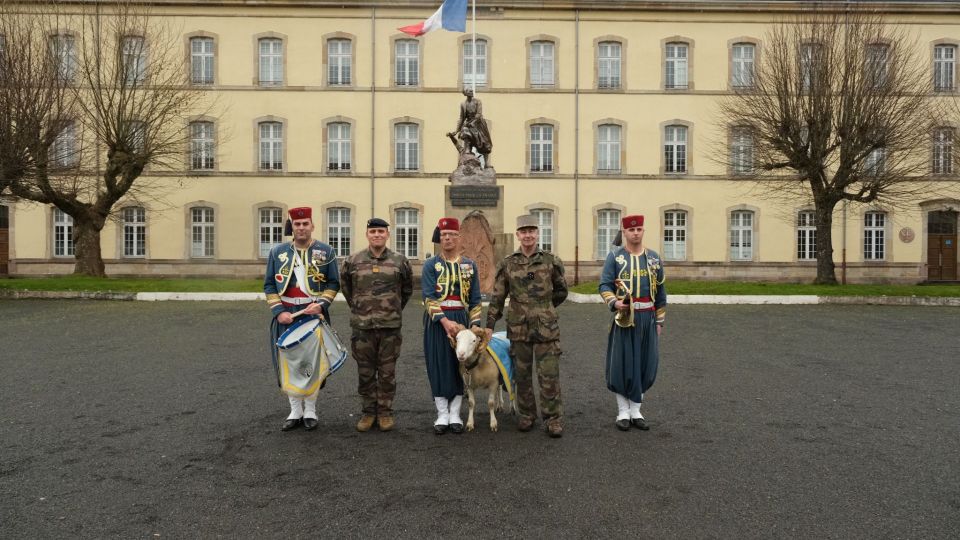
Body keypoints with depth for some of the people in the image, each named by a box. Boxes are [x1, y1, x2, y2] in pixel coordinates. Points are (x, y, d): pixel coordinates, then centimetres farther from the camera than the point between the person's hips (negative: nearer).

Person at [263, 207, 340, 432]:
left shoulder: (326, 252, 2)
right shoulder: (277, 252, 5)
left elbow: (334, 284, 3)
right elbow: (269, 285, 5)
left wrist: (321, 304, -13)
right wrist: (279, 311, -8)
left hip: (314, 315, -1)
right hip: (286, 316, 2)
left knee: (313, 362, 4)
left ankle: (310, 411, 17)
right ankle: (295, 411, 18)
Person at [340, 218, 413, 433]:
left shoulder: (400, 261, 2)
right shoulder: (353, 261, 1)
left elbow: (407, 289, 16)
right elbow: (345, 287, 16)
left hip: (390, 326, 0)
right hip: (362, 326, 1)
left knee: (387, 372, 6)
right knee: (365, 372, 8)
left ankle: (385, 412, 18)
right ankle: (368, 411, 20)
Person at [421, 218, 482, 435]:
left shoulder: (470, 265, 7)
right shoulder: (431, 265, 0)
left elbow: (475, 299, 7)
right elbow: (429, 297, -9)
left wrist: (475, 324, -2)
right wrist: (445, 321, -20)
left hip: (462, 320, 2)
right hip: (437, 322, -2)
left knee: (460, 366, 5)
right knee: (439, 366, 1)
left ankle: (455, 414, 15)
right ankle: (442, 415, 11)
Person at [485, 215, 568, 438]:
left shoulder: (551, 261, 0)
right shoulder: (507, 264, 3)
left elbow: (561, 291, 13)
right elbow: (497, 297, 5)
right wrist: (489, 325, 2)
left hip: (546, 328, -1)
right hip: (518, 328, 1)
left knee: (549, 375, -1)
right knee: (522, 375, 10)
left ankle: (554, 419, 10)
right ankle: (526, 415, 24)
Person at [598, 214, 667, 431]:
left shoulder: (654, 258, 8)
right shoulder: (615, 256, -1)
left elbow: (660, 291, 12)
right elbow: (604, 285, -5)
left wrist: (659, 320, 10)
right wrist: (614, 302, -25)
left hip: (647, 319, 3)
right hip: (624, 318, -3)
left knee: (645, 365, 6)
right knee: (622, 364, 1)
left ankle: (635, 411, 19)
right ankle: (623, 412, 13)